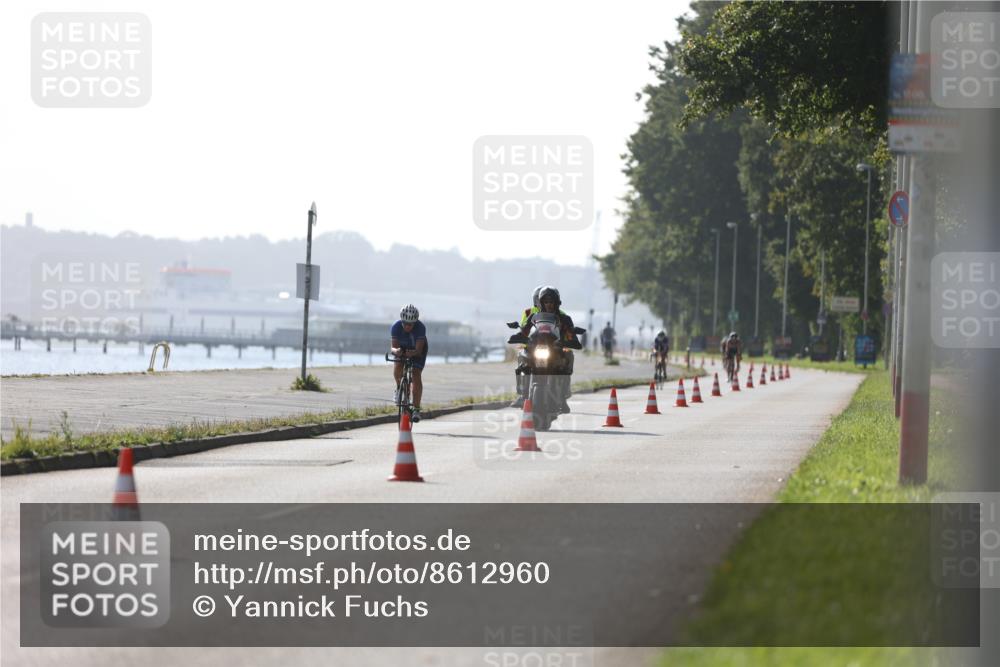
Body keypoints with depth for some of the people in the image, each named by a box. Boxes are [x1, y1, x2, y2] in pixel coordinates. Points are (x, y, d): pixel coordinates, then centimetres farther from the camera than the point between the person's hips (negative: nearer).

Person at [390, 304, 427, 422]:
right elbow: (394, 346, -32)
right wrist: (396, 350, -55)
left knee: (416, 376, -17)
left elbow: (419, 350, -37)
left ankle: (416, 409, -9)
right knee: (397, 368, -28)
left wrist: (413, 353, -60)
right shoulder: (396, 327, -29)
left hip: (417, 350, -1)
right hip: (402, 347, 1)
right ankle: (399, 387, 5)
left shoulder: (420, 328, -34)